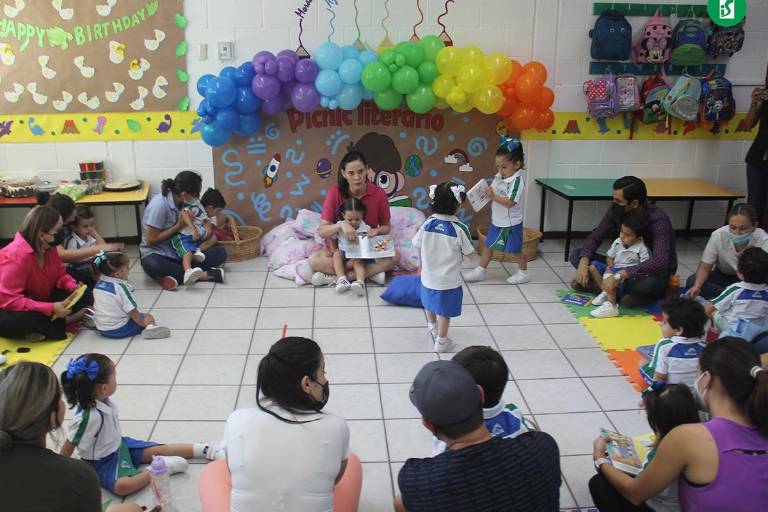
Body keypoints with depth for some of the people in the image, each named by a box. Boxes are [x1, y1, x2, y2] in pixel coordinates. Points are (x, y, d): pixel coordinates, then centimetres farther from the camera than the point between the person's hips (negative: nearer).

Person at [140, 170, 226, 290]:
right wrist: (179, 225, -17)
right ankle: (203, 274, -31)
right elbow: (151, 240, -17)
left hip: (182, 253, 6)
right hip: (159, 254, -5)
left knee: (220, 253, -14)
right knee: (151, 264, -42)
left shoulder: (185, 203, 0)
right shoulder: (159, 205, -19)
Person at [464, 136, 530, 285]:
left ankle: (523, 273, 30)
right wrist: (486, 192, -13)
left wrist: (493, 196, -34)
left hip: (511, 224, -7)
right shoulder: (499, 177, -2)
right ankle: (480, 271, 26)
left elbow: (510, 202, -30)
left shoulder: (517, 181, -24)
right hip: (497, 221, 7)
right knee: (488, 246, 13)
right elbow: (493, 191, 7)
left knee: (515, 250, 10)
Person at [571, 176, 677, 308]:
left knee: (647, 283, -43)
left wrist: (627, 273, -47)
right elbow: (595, 237, -2)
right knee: (576, 255, -9)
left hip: (655, 273, -6)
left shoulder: (658, 220, -26)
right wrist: (584, 261, -21)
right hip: (626, 268, 6)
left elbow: (660, 262, -38)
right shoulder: (617, 211, -11)